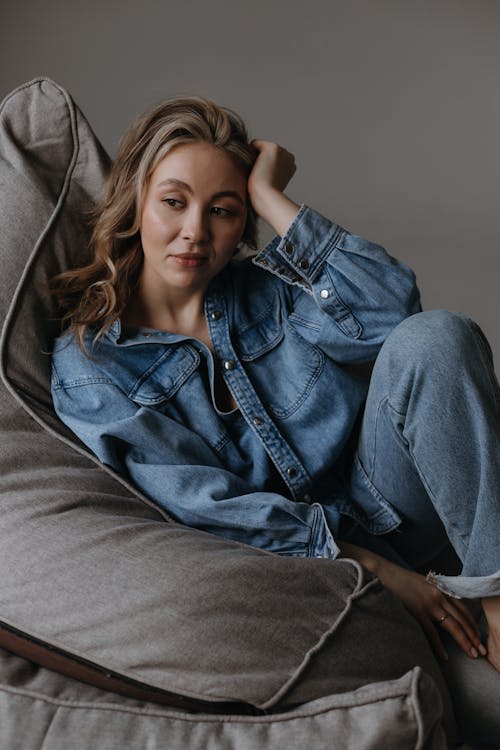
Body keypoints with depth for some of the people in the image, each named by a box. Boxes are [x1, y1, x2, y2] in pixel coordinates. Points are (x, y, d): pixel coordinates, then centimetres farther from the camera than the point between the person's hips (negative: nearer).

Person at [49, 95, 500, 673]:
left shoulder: (265, 288, 6)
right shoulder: (86, 367, -2)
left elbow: (391, 311, -14)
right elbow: (203, 505, -12)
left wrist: (272, 200, -10)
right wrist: (371, 569, -18)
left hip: (382, 510, 3)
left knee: (434, 335, -22)